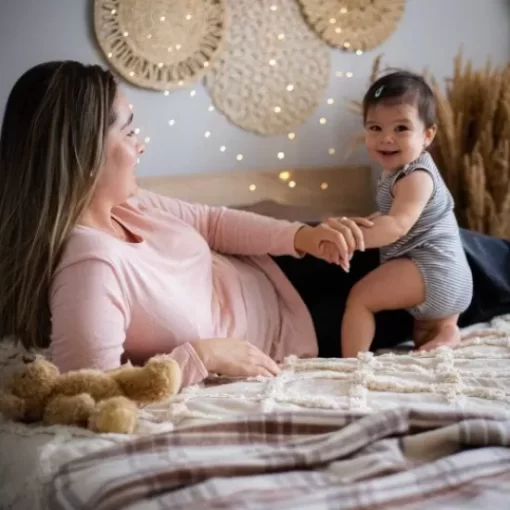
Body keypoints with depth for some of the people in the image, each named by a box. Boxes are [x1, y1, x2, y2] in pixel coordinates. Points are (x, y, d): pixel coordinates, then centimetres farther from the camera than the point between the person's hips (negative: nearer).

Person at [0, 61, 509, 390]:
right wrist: (201, 353, -37)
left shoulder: (118, 205, -13)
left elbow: (210, 221, -1)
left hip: (266, 272, 7)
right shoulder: (89, 265, -39)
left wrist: (302, 235, -13)